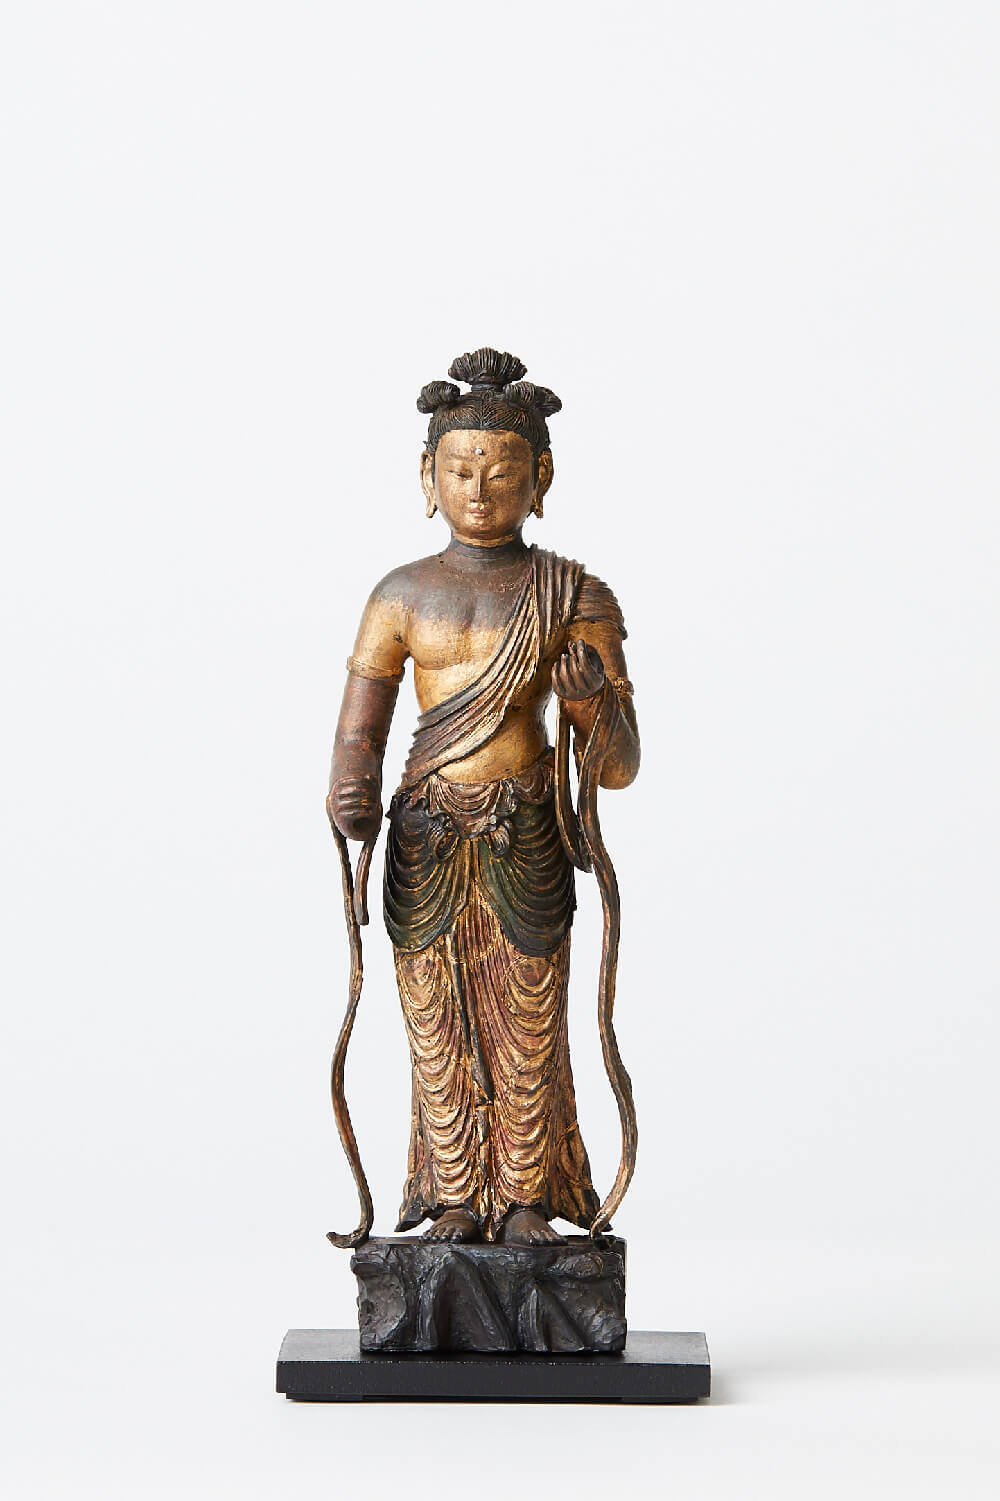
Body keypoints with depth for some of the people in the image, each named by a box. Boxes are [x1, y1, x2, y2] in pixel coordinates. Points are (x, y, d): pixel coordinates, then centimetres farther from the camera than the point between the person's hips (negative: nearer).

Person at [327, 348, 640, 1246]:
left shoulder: (574, 598, 0)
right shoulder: (404, 596, 4)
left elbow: (619, 769, -1)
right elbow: (357, 738, 1)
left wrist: (591, 695, -22)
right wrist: (352, 799, -21)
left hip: (529, 841, -1)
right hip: (426, 841, 1)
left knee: (530, 1029, 4)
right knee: (438, 1027, 5)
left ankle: (527, 1199, 18)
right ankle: (454, 1199, 17)